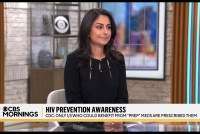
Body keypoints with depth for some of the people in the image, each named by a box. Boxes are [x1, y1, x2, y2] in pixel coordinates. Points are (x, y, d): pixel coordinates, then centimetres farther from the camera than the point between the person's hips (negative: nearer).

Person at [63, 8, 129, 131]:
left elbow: (122, 97, 7)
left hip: (111, 124, 3)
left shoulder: (118, 59, 10)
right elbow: (74, 100, -6)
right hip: (81, 123, -3)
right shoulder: (74, 59, -1)